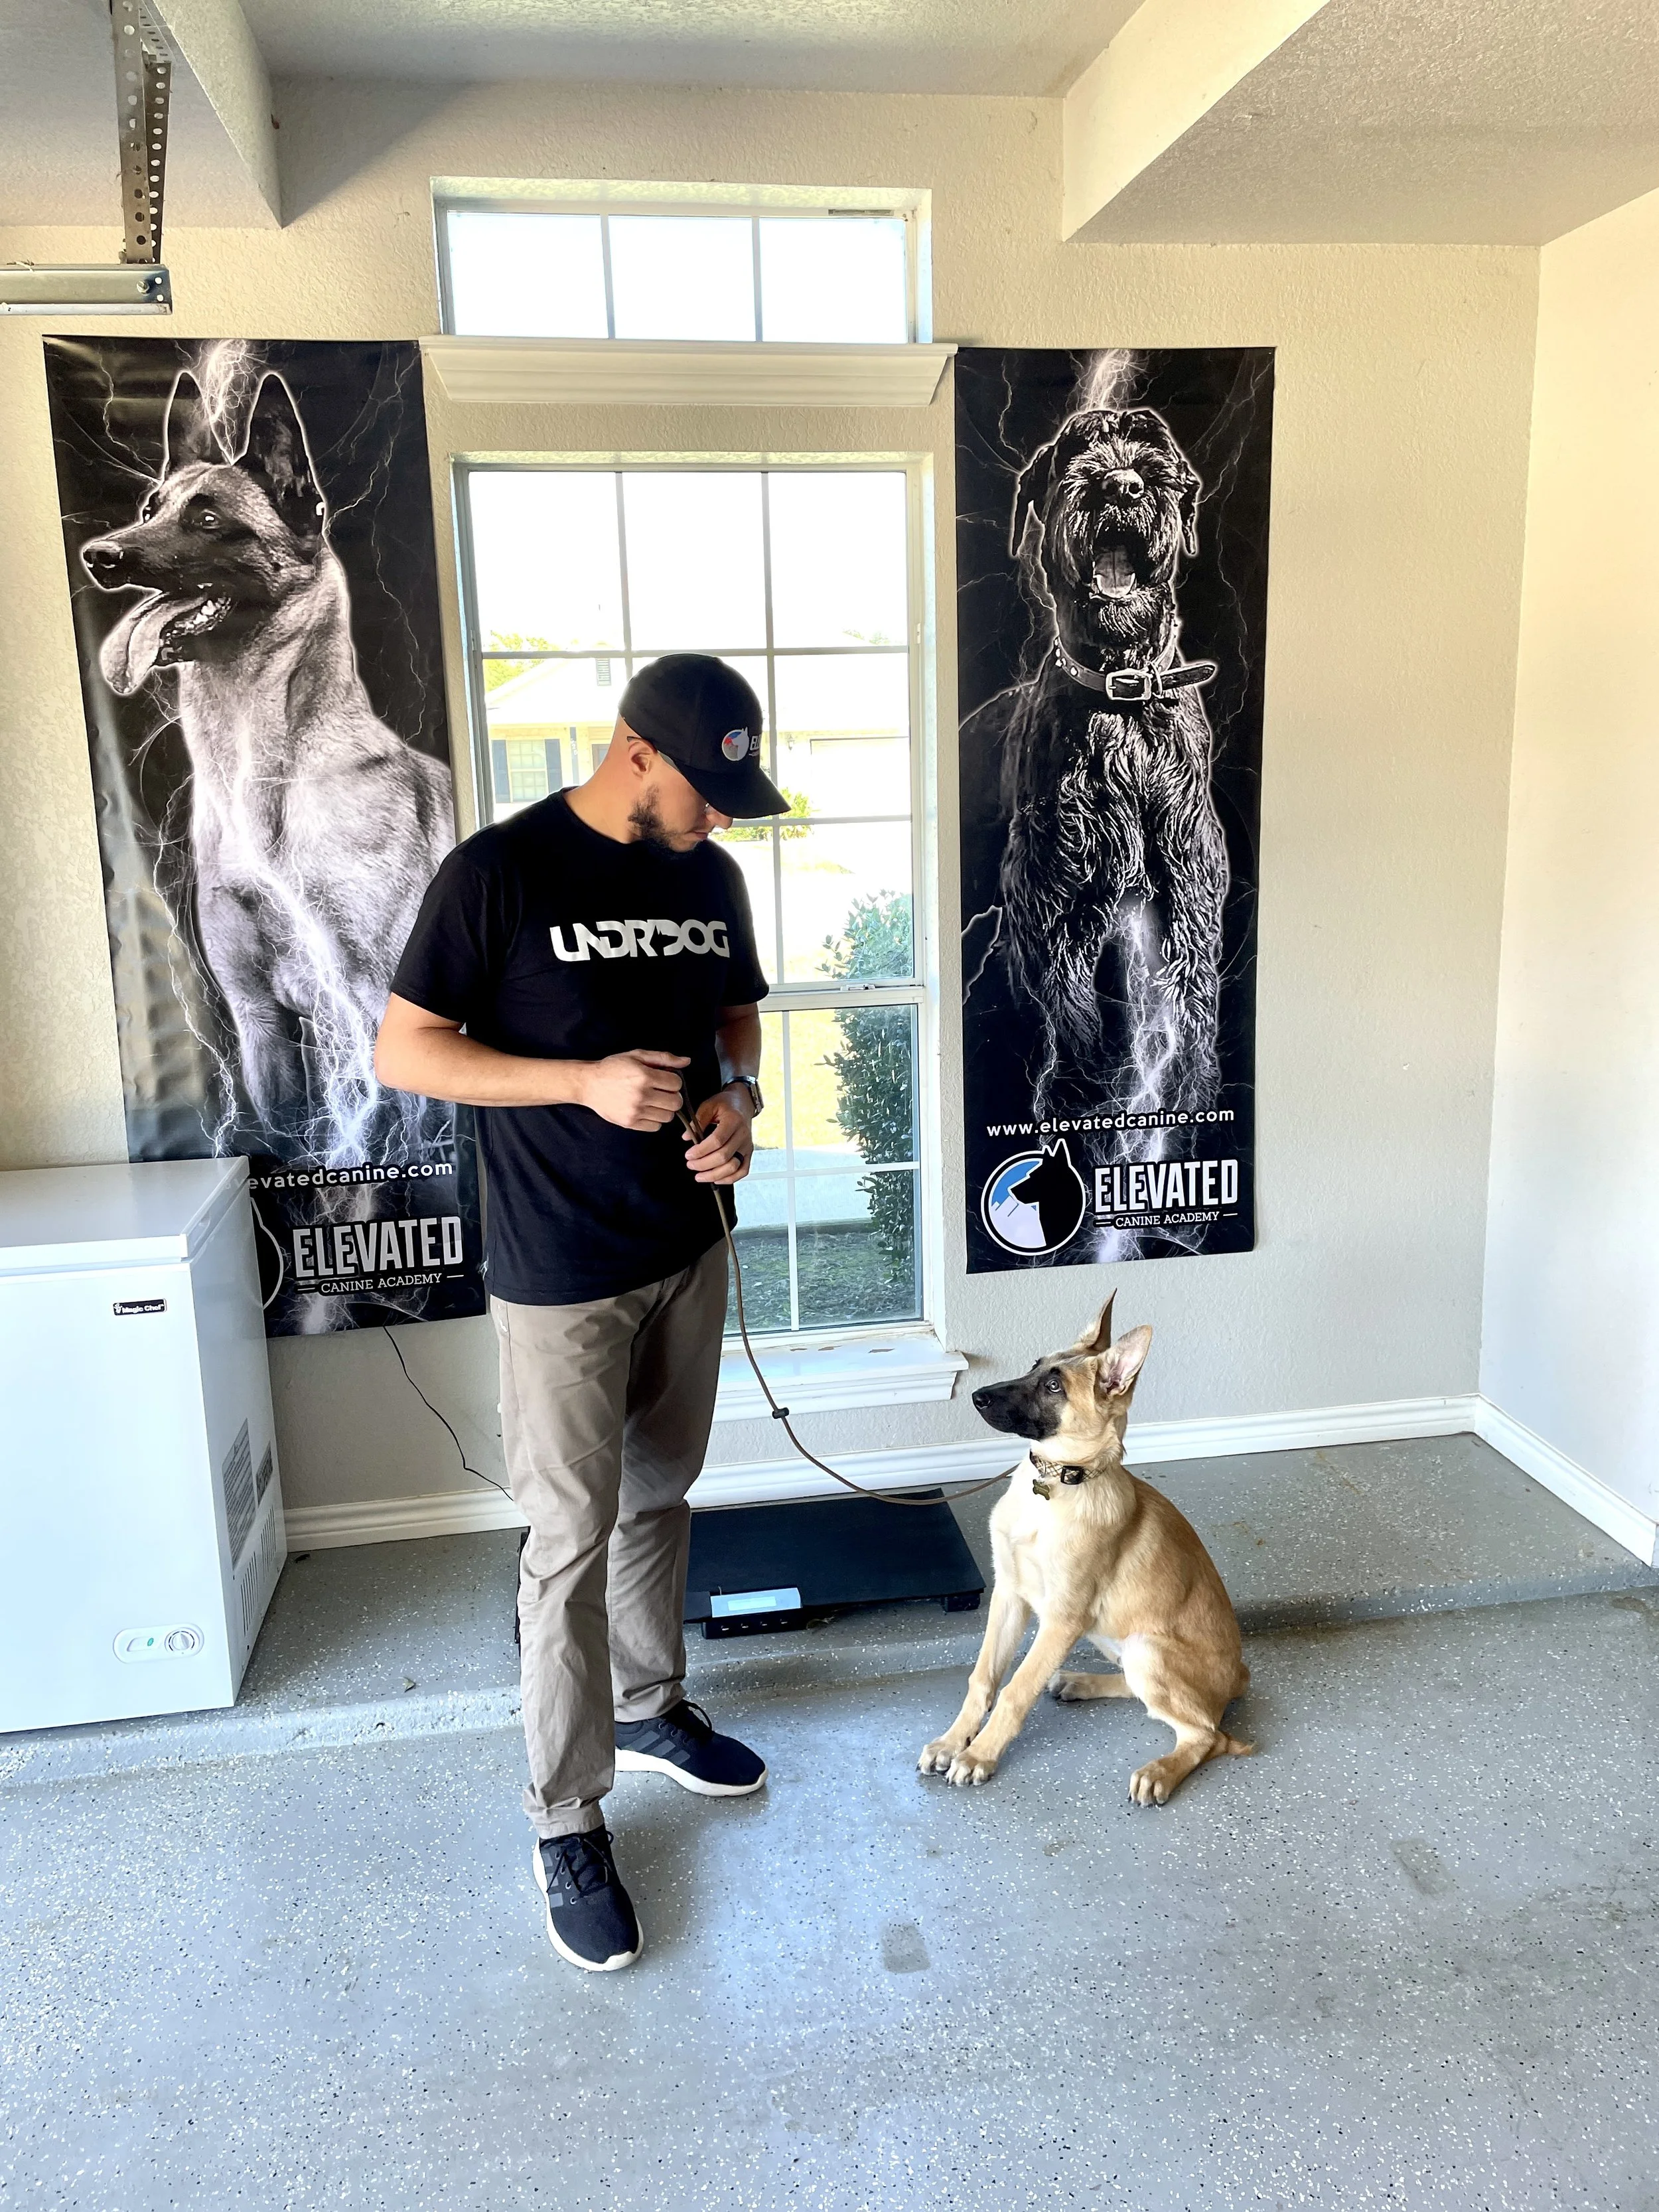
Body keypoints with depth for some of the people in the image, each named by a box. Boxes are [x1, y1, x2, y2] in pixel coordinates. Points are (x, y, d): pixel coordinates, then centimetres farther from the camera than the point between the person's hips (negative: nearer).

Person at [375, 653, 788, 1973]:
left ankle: (649, 1708, 42)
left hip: (689, 1245, 6)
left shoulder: (708, 875, 4)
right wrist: (587, 1082, -23)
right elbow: (404, 1051, -13)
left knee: (661, 1496, 20)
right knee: (573, 1539, 1)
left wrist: (739, 1096, -5)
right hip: (560, 1271, -6)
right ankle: (569, 1824, 18)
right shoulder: (499, 872, -15)